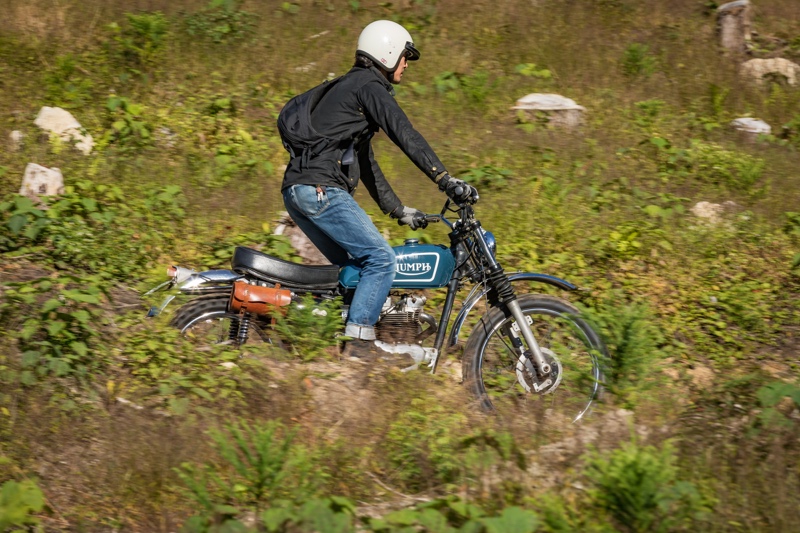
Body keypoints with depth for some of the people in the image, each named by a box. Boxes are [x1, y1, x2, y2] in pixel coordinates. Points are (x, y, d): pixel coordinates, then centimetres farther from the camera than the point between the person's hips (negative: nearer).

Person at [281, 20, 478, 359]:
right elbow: (404, 134, -18)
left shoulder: (348, 87, 28)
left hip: (298, 191, 10)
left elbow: (366, 163, 32)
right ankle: (358, 343, -15)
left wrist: (398, 210, 30)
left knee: (351, 266, 18)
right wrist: (447, 181, -24)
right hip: (320, 188, -10)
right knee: (381, 258, -12)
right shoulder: (368, 85, -3)